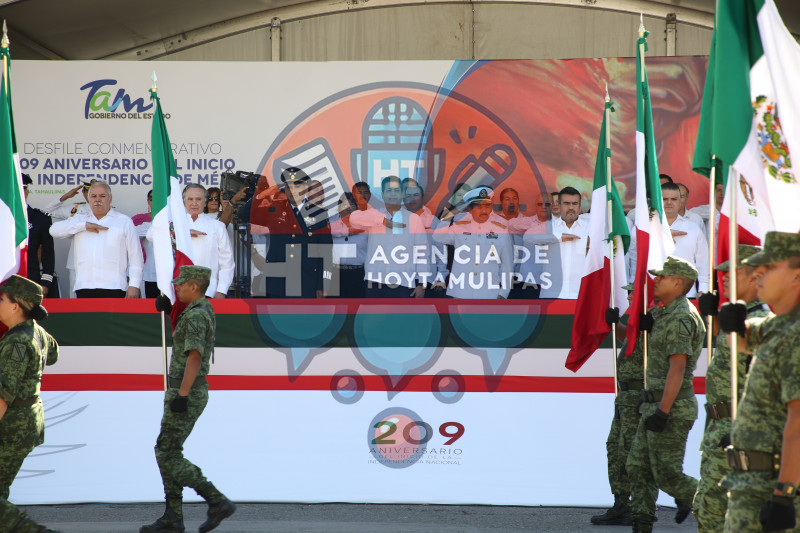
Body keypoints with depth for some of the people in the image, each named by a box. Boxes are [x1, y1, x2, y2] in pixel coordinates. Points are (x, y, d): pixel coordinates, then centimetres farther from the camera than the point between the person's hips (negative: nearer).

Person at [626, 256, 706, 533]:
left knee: (666, 474, -6)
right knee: (638, 467, 8)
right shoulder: (666, 313, 16)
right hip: (655, 404, 10)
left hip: (672, 407, -10)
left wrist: (663, 411, -25)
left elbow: (677, 367, -23)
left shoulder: (680, 318, -17)